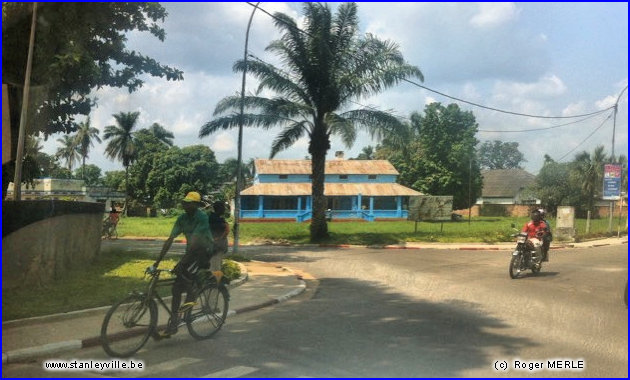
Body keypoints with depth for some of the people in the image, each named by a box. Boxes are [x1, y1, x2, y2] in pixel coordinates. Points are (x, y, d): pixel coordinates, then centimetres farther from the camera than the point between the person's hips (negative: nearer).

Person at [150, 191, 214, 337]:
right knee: (176, 287, 2)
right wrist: (157, 263, -11)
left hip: (203, 251, -7)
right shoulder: (182, 218, -2)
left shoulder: (202, 217, -22)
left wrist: (181, 263, -36)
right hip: (191, 252, 7)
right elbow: (170, 240, -6)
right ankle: (173, 324, 15)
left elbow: (195, 242, -30)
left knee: (184, 273, -28)